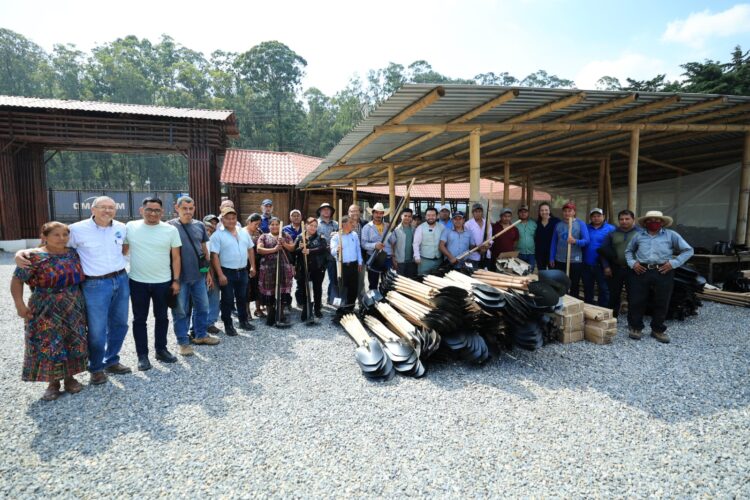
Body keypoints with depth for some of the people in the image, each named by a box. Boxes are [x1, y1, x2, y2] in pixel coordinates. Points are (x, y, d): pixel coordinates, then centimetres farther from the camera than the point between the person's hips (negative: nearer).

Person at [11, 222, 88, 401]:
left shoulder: (73, 253, 3)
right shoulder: (35, 256, -11)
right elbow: (17, 280, -9)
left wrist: (79, 299, 9)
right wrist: (19, 304, -15)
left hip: (73, 309, 4)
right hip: (46, 311, -4)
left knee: (72, 343, 9)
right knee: (48, 345, 1)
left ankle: (69, 377, 25)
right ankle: (53, 382, 17)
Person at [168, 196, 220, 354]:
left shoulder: (200, 226, 6)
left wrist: (208, 272, 11)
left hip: (199, 275, 5)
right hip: (179, 276, -4)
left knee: (202, 307, 14)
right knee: (180, 311, 6)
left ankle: (201, 335, 30)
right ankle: (182, 341, 17)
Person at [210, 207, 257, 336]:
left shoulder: (243, 232, 7)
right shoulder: (217, 235, -10)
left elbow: (250, 249, 14)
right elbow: (214, 256, -14)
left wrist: (252, 266, 8)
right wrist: (220, 274, -18)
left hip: (242, 271, 5)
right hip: (227, 272, -5)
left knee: (242, 298, 16)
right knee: (227, 300, 5)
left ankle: (244, 321, 31)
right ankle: (228, 325, 17)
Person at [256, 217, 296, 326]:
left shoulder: (286, 236, 13)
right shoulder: (264, 237, 7)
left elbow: (293, 248, 5)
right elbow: (259, 249, -7)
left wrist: (284, 244, -12)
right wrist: (273, 249, -16)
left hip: (283, 267, 1)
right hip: (268, 268, -1)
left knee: (282, 290, 1)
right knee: (269, 290, 0)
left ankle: (281, 315, 12)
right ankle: (270, 315, 11)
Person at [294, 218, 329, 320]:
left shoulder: (320, 238, 3)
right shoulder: (299, 238, 6)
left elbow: (324, 248, -15)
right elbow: (293, 252, 2)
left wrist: (310, 251, -24)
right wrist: (300, 248, -18)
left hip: (317, 268, 0)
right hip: (303, 268, 0)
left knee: (317, 288, 9)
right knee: (303, 288, 1)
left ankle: (317, 309, 24)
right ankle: (305, 310, 13)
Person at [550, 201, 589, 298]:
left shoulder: (580, 224, -3)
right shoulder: (558, 225, 7)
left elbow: (586, 240, -9)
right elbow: (553, 243, 11)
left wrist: (575, 241, -27)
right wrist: (551, 258, 8)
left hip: (575, 261, -3)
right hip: (559, 261, 3)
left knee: (574, 286, 6)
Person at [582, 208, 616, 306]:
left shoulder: (610, 229, -4)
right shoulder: (586, 228, 9)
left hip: (601, 265, -4)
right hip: (587, 265, 4)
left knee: (604, 289, 2)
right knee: (587, 289, 16)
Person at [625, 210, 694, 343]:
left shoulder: (671, 235, 7)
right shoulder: (639, 236, 13)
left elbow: (688, 250, 8)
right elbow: (628, 251, 22)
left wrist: (673, 263, -4)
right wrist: (632, 263, 4)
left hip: (663, 272, 0)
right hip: (641, 271, 1)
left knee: (661, 303, 5)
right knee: (636, 301, 0)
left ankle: (658, 330, 20)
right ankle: (635, 327, 15)